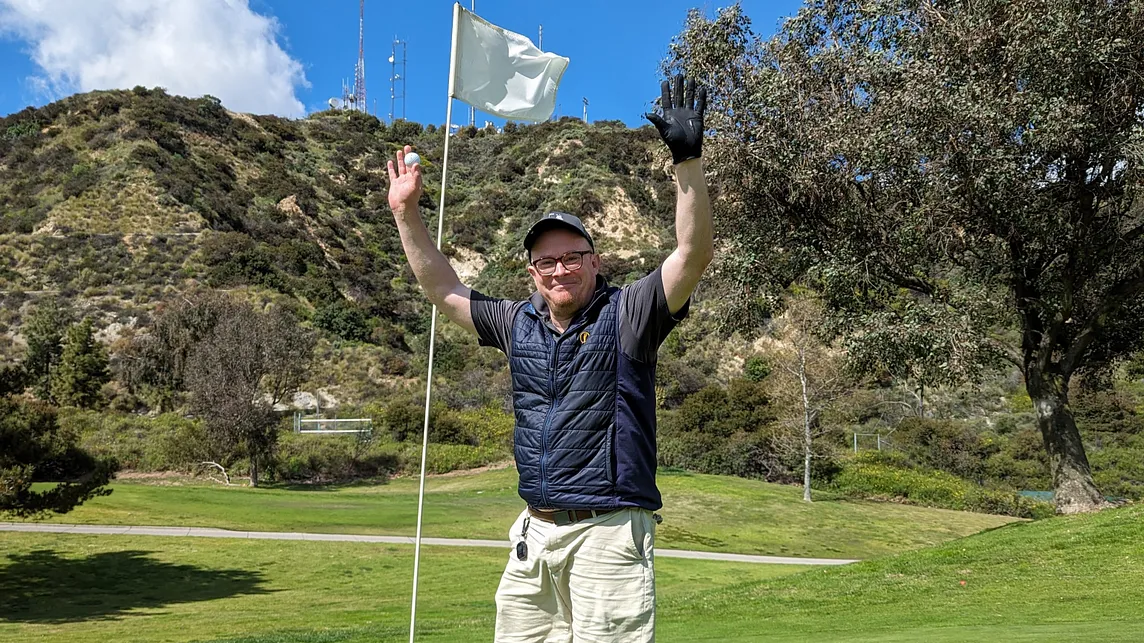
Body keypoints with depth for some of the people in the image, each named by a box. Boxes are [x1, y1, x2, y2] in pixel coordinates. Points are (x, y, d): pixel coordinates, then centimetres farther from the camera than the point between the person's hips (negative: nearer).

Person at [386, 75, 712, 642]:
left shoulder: (625, 316, -3)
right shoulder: (519, 324, 12)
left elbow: (694, 254, -15)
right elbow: (444, 290, 23)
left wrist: (687, 159, -25)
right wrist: (406, 213, 20)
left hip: (608, 533, -6)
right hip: (534, 533, 6)